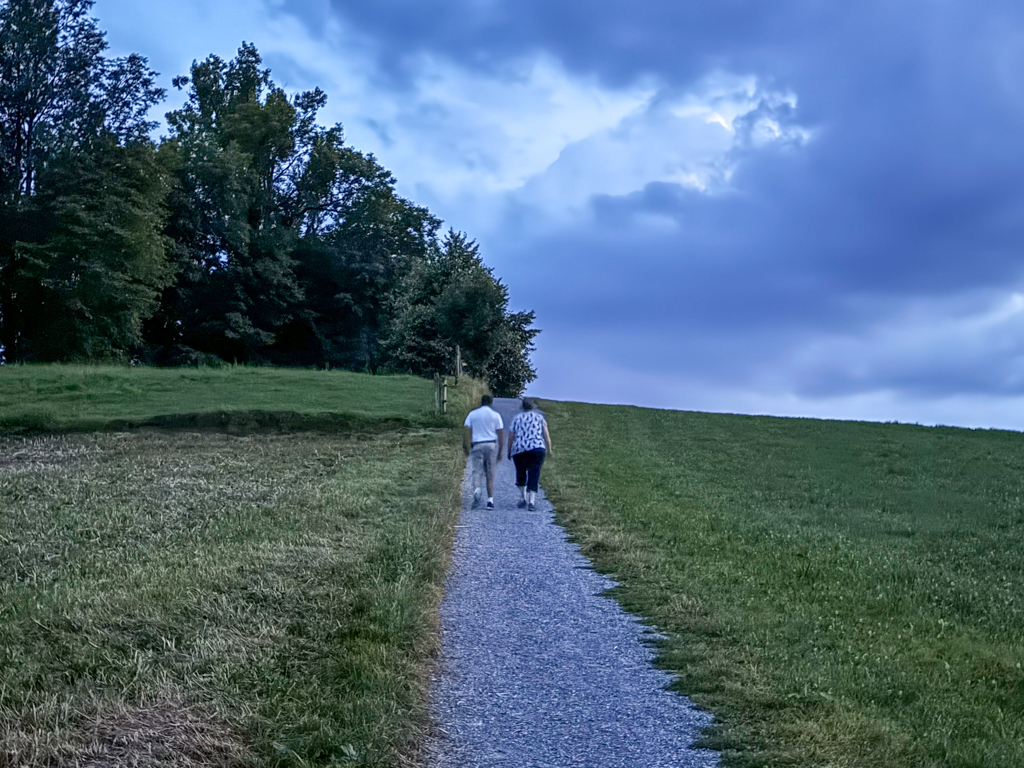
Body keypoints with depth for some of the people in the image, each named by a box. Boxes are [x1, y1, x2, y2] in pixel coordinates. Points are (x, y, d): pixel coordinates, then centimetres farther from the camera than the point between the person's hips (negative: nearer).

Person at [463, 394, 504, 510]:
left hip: (477, 445, -1)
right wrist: (500, 452, 6)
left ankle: (476, 489, -30)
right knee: (490, 474, 6)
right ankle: (490, 500, 2)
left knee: (475, 471, 0)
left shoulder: (472, 414, 8)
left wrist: (466, 446, -1)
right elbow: (500, 434, 2)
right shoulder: (496, 415, 7)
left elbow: (466, 431, -2)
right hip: (492, 445, 1)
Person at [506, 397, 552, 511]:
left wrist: (509, 452, 15)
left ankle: (522, 498, 16)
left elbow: (510, 437, 5)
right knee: (534, 474, 2)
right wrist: (549, 449, 15)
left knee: (521, 472, 20)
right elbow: (546, 435, 6)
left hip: (519, 450, 1)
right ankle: (532, 501, -10)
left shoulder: (516, 418, 11)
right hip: (537, 449, -1)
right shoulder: (539, 417, 10)